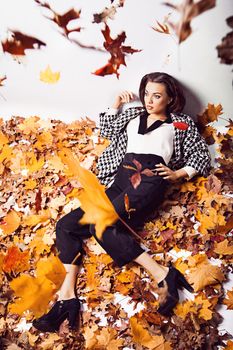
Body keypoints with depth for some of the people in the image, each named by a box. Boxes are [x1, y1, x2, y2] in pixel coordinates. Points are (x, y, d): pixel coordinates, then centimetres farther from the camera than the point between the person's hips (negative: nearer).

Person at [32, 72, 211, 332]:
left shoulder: (181, 123, 17)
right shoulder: (134, 115, 29)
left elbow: (202, 156, 15)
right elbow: (106, 129, 42)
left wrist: (178, 173, 1)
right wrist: (117, 103, 31)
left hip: (149, 180, -6)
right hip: (120, 179, 6)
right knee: (65, 225, -12)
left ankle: (162, 274, -30)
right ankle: (67, 295, -22)